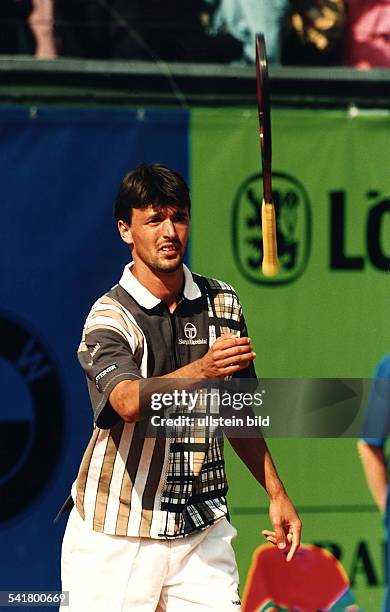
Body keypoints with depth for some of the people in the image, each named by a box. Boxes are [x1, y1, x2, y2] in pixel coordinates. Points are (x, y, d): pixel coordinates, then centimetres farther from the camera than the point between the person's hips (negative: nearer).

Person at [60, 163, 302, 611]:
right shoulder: (109, 318, -10)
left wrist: (276, 493, 15)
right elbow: (129, 401, -30)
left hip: (202, 532, 4)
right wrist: (201, 370, -45)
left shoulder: (222, 304, 7)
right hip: (116, 537, -4)